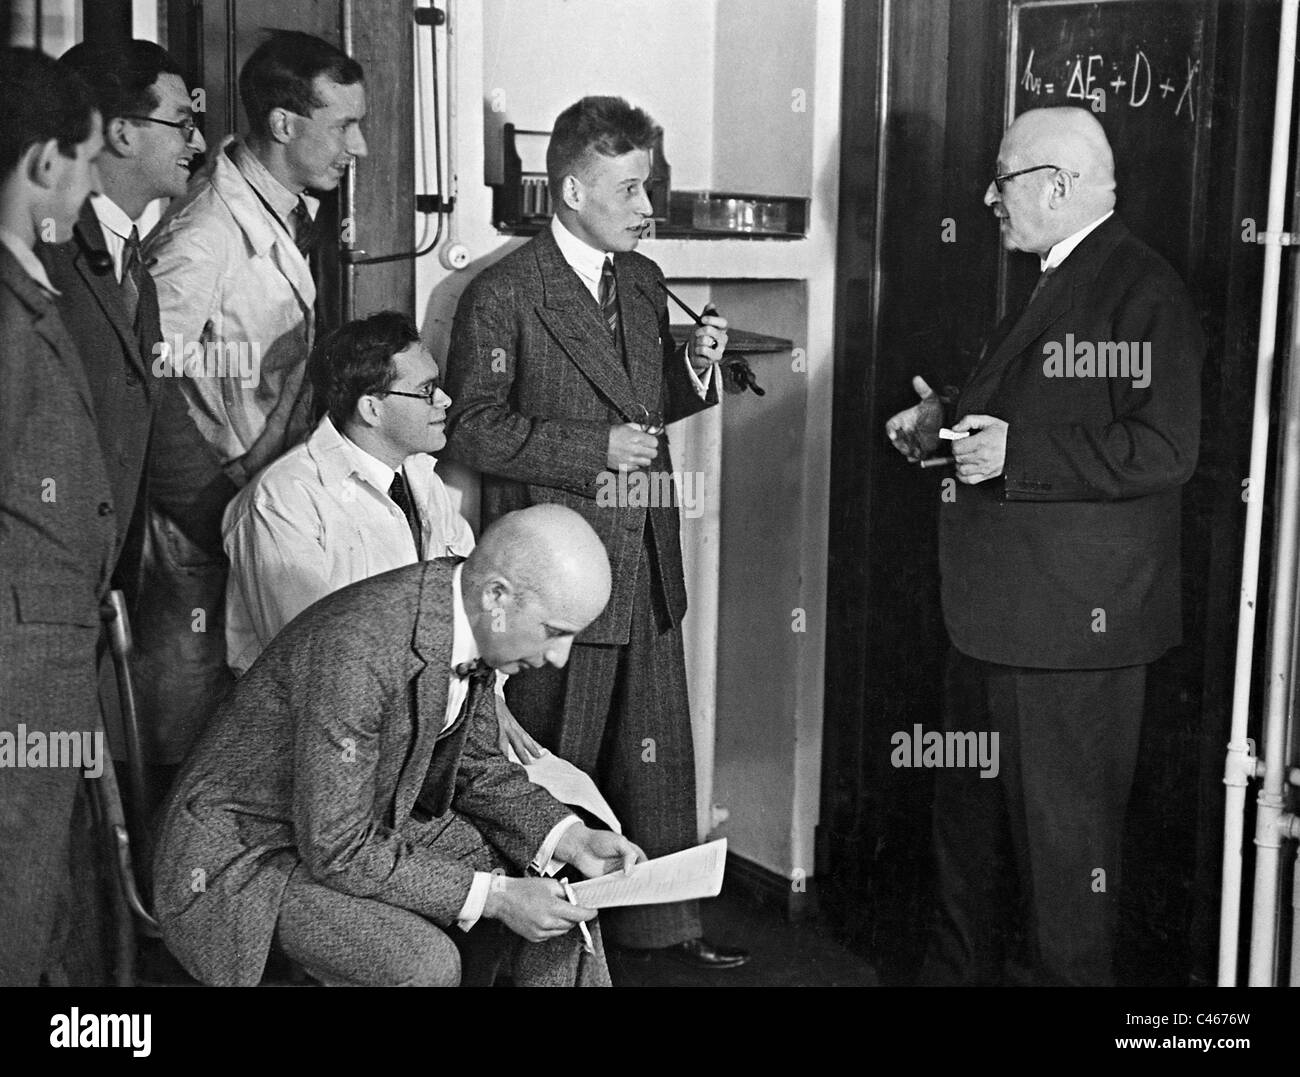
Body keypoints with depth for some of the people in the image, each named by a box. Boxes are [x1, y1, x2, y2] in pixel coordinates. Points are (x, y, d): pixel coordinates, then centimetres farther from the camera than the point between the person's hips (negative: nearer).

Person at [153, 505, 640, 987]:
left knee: (565, 899, 1)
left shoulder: (467, 608, -9)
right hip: (255, 851, -8)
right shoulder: (355, 653, -35)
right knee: (425, 964, -30)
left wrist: (572, 839, -7)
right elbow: (337, 853, -30)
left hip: (372, 821, 8)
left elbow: (472, 765, 6)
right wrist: (491, 896, -27)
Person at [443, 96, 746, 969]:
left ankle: (663, 920, 28)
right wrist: (594, 452, -18)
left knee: (658, 752, 14)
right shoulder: (503, 295, -11)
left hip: (647, 565, 7)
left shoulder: (644, 282, 11)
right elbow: (472, 428, -14)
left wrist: (696, 368, -1)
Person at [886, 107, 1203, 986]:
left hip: (1073, 620, -10)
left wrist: (1015, 453, -24)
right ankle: (959, 966, 35)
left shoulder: (1142, 291, -15)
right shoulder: (1055, 284, 16)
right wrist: (949, 421, 12)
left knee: (1064, 837, 2)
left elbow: (1164, 451, -24)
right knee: (970, 817, 20)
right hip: (997, 616, 10)